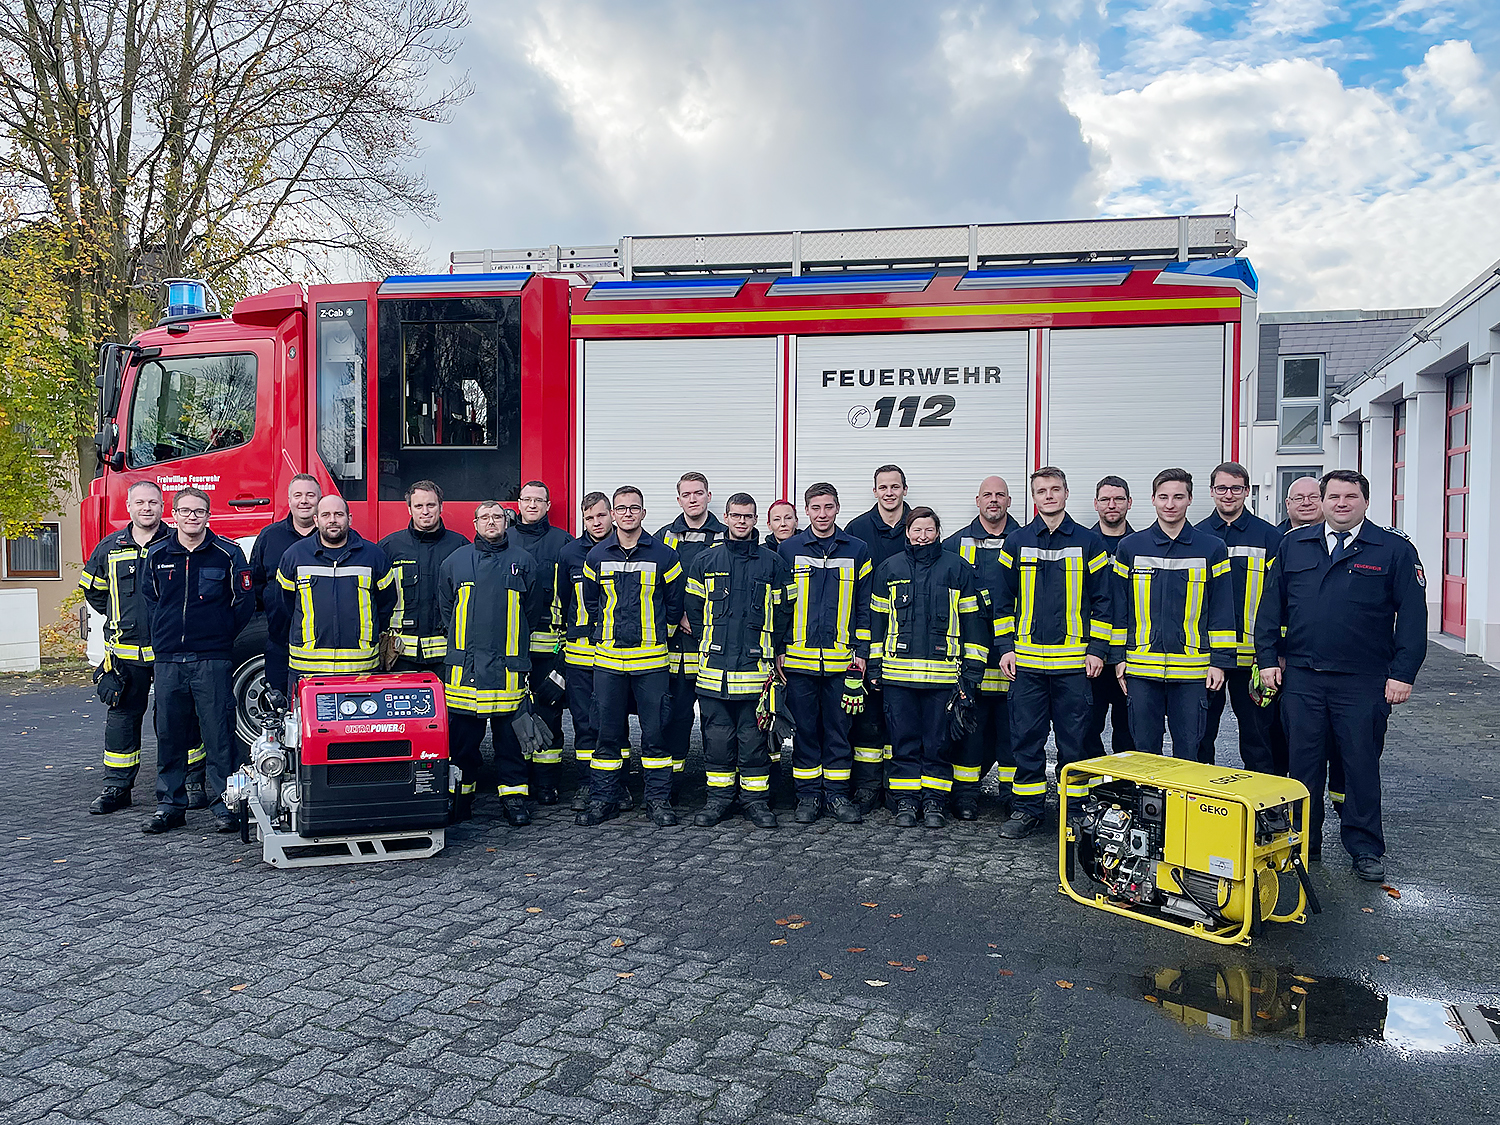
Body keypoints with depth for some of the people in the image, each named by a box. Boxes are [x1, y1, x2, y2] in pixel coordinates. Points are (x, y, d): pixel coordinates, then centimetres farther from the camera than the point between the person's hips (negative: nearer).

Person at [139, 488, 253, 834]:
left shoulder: (228, 553, -1)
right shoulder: (156, 555, 9)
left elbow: (244, 602, 4)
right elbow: (151, 599, 22)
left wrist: (218, 635, 6)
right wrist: (165, 635, 14)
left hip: (213, 660, -3)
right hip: (168, 659, 3)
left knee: (218, 732, -2)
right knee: (169, 734, 8)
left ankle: (223, 803, 7)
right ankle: (170, 805, 18)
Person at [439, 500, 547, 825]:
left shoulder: (523, 561, 8)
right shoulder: (455, 561, 11)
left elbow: (536, 607, 12)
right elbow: (444, 608, 18)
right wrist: (464, 638, 13)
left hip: (508, 664, -1)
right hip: (465, 663, 1)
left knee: (510, 733, 2)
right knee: (463, 734, 3)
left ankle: (513, 797, 9)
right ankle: (460, 795, 15)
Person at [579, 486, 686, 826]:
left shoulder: (664, 556, 0)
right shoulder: (596, 557, 6)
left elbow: (675, 603, 9)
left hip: (650, 658, -2)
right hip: (608, 659, 2)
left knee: (655, 731, 1)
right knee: (608, 732, 7)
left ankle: (658, 799, 12)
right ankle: (603, 799, 16)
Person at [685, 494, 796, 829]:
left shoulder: (772, 562, 5)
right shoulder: (705, 560, 7)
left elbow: (784, 609, 8)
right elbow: (693, 608, 10)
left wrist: (774, 651, 4)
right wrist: (705, 646, 6)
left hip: (756, 664, -1)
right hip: (715, 664, 1)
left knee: (753, 735, 4)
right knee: (717, 734, 6)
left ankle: (756, 800, 13)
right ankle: (719, 798, 17)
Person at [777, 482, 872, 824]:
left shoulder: (856, 551, 6)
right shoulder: (788, 550, 4)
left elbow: (864, 606, 8)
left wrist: (861, 650, 2)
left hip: (841, 659, 0)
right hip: (798, 657, 0)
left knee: (838, 729, 6)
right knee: (805, 729, 6)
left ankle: (837, 794, 17)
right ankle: (808, 795, 16)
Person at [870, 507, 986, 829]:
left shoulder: (957, 568, 4)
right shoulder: (890, 568, 9)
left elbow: (972, 621, 5)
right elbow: (877, 620, 13)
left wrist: (972, 670, 1)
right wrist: (874, 666, 8)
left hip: (943, 672, -1)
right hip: (898, 672, 1)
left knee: (938, 741, 5)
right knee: (904, 740, 6)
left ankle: (934, 801, 16)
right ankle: (906, 801, 15)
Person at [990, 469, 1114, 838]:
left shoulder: (1089, 542, 4)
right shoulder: (1017, 542, 6)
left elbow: (1102, 600, 5)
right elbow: (1002, 599, 9)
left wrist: (1097, 648, -2)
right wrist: (1005, 646, 2)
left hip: (1074, 661, -1)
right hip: (1026, 660, 1)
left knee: (1073, 739, 4)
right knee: (1026, 738, 5)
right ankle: (1027, 808, 15)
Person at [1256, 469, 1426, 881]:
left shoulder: (1395, 550, 2)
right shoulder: (1294, 545, 9)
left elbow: (1412, 615, -2)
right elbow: (1272, 604, 11)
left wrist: (1402, 674, -8)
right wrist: (1267, 658, 4)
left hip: (1364, 681, -2)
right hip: (1301, 677, 2)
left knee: (1361, 763, 5)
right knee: (1303, 762, 8)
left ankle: (1365, 849, 19)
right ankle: (1304, 843, 22)